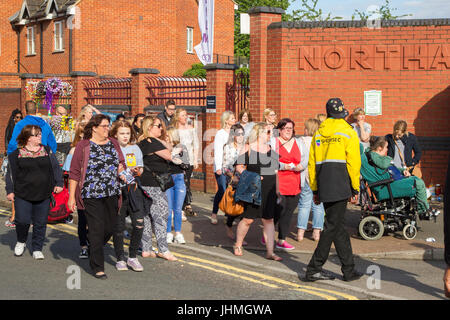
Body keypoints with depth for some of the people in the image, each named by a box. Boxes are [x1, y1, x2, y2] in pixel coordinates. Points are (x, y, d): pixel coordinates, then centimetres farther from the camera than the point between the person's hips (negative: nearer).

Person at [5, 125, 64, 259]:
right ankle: (21, 242, 23)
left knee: (40, 223, 3)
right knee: (22, 221, -6)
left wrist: (59, 183, 3)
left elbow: (55, 168, 12)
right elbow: (11, 173, 4)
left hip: (43, 195, 2)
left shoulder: (47, 151, 9)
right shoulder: (16, 154, 2)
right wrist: (10, 190, 0)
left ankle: (37, 249, 17)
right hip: (23, 195, -2)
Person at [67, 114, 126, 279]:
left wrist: (121, 170, -3)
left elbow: (121, 164, 22)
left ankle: (93, 252, 36)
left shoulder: (113, 143, 12)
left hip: (112, 194, 5)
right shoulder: (83, 146, -3)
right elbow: (74, 173, -4)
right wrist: (71, 196, -7)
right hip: (92, 195, -5)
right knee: (97, 229, -6)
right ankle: (98, 267, 3)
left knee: (110, 227, 8)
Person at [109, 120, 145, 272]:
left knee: (139, 224, -6)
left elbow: (140, 169, 14)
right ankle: (120, 259, 18)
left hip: (133, 189, 3)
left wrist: (137, 171, -7)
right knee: (118, 226, 2)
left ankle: (133, 257, 11)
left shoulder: (135, 148, 10)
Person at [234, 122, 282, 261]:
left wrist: (277, 191, 15)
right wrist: (251, 176, -17)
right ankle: (237, 245, 21)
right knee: (248, 219, -1)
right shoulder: (248, 148, -2)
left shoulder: (272, 150, 15)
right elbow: (239, 167, -4)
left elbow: (276, 171, 19)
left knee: (269, 219, 1)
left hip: (269, 190, 5)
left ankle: (270, 251, 2)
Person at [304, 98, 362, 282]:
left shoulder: (318, 133, 13)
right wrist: (355, 189, 1)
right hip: (340, 185, -6)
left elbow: (312, 163, 13)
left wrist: (315, 190, 18)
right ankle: (314, 269, -4)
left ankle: (349, 270, 18)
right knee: (333, 227, -2)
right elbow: (354, 162, -6)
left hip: (323, 186, 6)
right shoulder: (348, 132, -1)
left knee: (337, 226, 12)